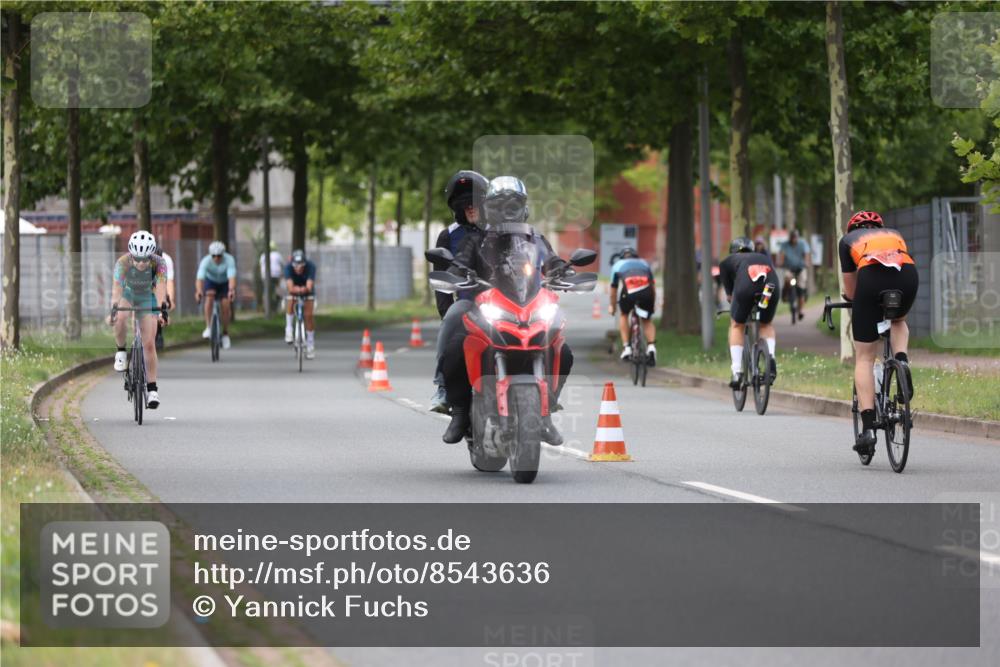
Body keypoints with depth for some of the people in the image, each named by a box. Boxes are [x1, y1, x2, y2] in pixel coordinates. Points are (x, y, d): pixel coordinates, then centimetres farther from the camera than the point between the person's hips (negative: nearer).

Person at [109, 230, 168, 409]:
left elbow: (161, 287, -43)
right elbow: (116, 288, -43)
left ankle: (152, 389, 2)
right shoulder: (123, 263, -33)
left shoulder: (158, 263, -31)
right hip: (127, 294, 0)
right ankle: (121, 352, -7)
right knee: (120, 321, -35)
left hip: (147, 298, 0)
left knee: (149, 344, -6)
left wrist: (161, 310, -60)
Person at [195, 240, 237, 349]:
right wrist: (198, 291, -64)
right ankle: (208, 327, -24)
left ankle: (225, 334, 4)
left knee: (226, 305, -15)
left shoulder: (229, 260, -34)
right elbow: (199, 278, -44)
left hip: (225, 283, 0)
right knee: (209, 296, -30)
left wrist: (231, 290, -66)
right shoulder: (206, 261, -33)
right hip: (211, 281, 0)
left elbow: (232, 277, -47)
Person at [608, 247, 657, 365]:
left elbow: (613, 288, 36)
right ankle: (651, 346, -2)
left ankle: (626, 347, 17)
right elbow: (653, 285, 37)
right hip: (646, 292, 1)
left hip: (628, 292, -1)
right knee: (647, 320, 21)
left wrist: (612, 306, 49)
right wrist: (653, 303, 49)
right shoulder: (644, 263, 35)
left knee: (624, 315, 27)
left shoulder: (618, 265, 31)